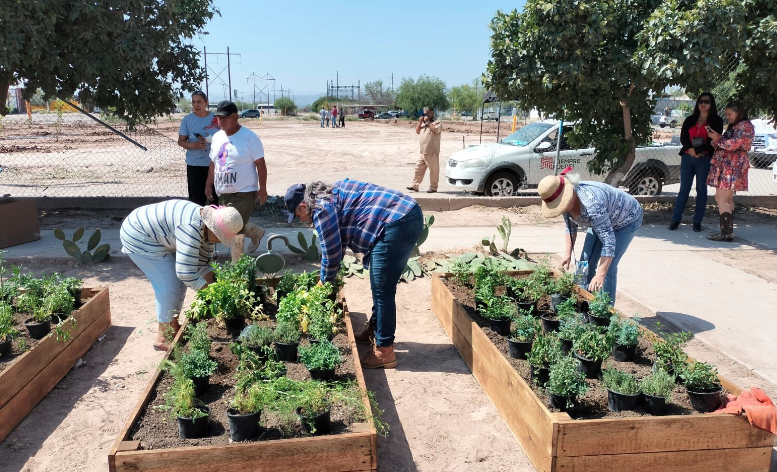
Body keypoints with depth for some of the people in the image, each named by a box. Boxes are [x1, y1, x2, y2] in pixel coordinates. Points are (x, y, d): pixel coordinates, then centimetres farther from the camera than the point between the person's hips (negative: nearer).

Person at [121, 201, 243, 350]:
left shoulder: (208, 227, -5)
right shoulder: (191, 228, -34)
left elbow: (204, 262, 4)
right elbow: (186, 272, -36)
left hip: (154, 236, 9)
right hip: (139, 237, -9)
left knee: (179, 281, 9)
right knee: (169, 286, -8)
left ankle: (173, 326, 23)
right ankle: (163, 338, 4)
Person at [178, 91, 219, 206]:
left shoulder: (215, 118, 0)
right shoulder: (187, 119, 0)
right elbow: (181, 141, 2)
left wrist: (210, 140, -14)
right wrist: (194, 145, -19)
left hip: (214, 163, 1)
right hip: (194, 164, 0)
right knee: (196, 198, 0)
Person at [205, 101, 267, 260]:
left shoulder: (249, 137, -11)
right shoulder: (217, 137, 9)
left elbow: (260, 164, -11)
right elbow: (213, 163, 18)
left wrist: (262, 190, -14)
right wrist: (208, 185, 17)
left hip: (244, 193, -7)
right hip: (223, 193, 7)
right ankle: (256, 232, 44)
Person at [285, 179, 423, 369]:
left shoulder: (322, 208, -8)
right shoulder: (331, 194, 22)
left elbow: (332, 253, -3)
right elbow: (337, 244, 29)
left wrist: (323, 283, 15)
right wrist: (327, 277, 34)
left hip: (398, 224, -10)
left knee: (382, 290, -3)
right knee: (380, 286, 21)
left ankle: (384, 351, 4)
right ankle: (375, 329, 36)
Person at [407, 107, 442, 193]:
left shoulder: (437, 123, -1)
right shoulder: (423, 123, 21)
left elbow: (435, 130, -20)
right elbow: (417, 131, 16)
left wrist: (428, 122, -12)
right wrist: (420, 122, 4)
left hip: (432, 152, -7)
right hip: (422, 152, 7)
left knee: (433, 170, -1)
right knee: (418, 169, 8)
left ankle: (433, 187, 5)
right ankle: (415, 185, 13)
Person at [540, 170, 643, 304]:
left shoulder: (591, 203, -43)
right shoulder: (565, 199, -19)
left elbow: (609, 241, -42)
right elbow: (570, 226, 2)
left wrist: (600, 275, -44)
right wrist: (568, 254, -2)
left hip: (627, 219, -7)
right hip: (602, 219, 8)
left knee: (608, 266, -15)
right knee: (586, 262, 3)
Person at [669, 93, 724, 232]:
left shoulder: (716, 121, 4)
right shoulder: (690, 120, 14)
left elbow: (713, 141, -5)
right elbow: (683, 138, 3)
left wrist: (696, 150, -13)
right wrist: (691, 150, -14)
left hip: (705, 159, -3)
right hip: (687, 157, 3)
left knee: (701, 189, 1)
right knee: (684, 188, 2)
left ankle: (697, 221, 5)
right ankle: (676, 219, 3)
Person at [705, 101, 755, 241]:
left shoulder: (745, 126, -8)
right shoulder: (733, 127, 23)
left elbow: (733, 144, -19)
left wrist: (717, 138, -8)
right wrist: (716, 138, 8)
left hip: (732, 166, -11)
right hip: (726, 166, 11)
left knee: (720, 198, -16)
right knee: (727, 199, 9)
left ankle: (726, 233, -18)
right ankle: (727, 231, 12)